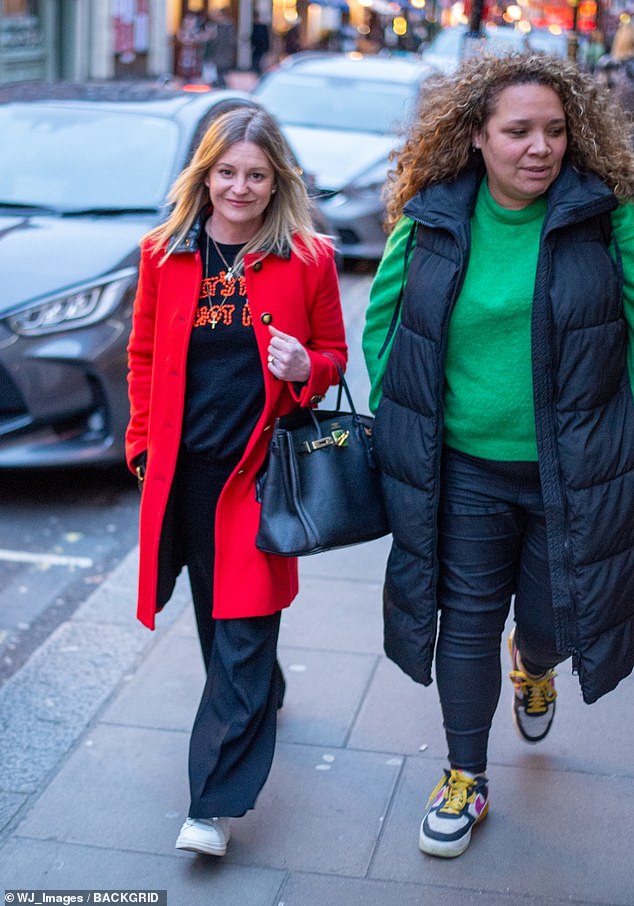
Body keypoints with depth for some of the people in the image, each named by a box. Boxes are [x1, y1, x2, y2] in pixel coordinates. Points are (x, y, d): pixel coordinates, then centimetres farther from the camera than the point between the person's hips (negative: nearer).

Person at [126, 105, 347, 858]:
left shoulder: (308, 258, -2)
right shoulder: (164, 254, 4)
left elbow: (333, 353, 8)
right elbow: (143, 356, 14)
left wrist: (305, 367, -14)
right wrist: (142, 442, 10)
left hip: (263, 465, -3)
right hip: (185, 464, 3)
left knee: (244, 626, -6)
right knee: (213, 613, 17)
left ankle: (217, 801, -2)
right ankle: (261, 697, 46)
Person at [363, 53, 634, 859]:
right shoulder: (432, 219, -4)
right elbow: (382, 323, 7)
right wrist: (401, 424, 3)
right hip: (463, 470, 1)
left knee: (551, 618, 11)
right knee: (468, 620, 9)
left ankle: (533, 664, 51)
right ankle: (465, 779, 28)